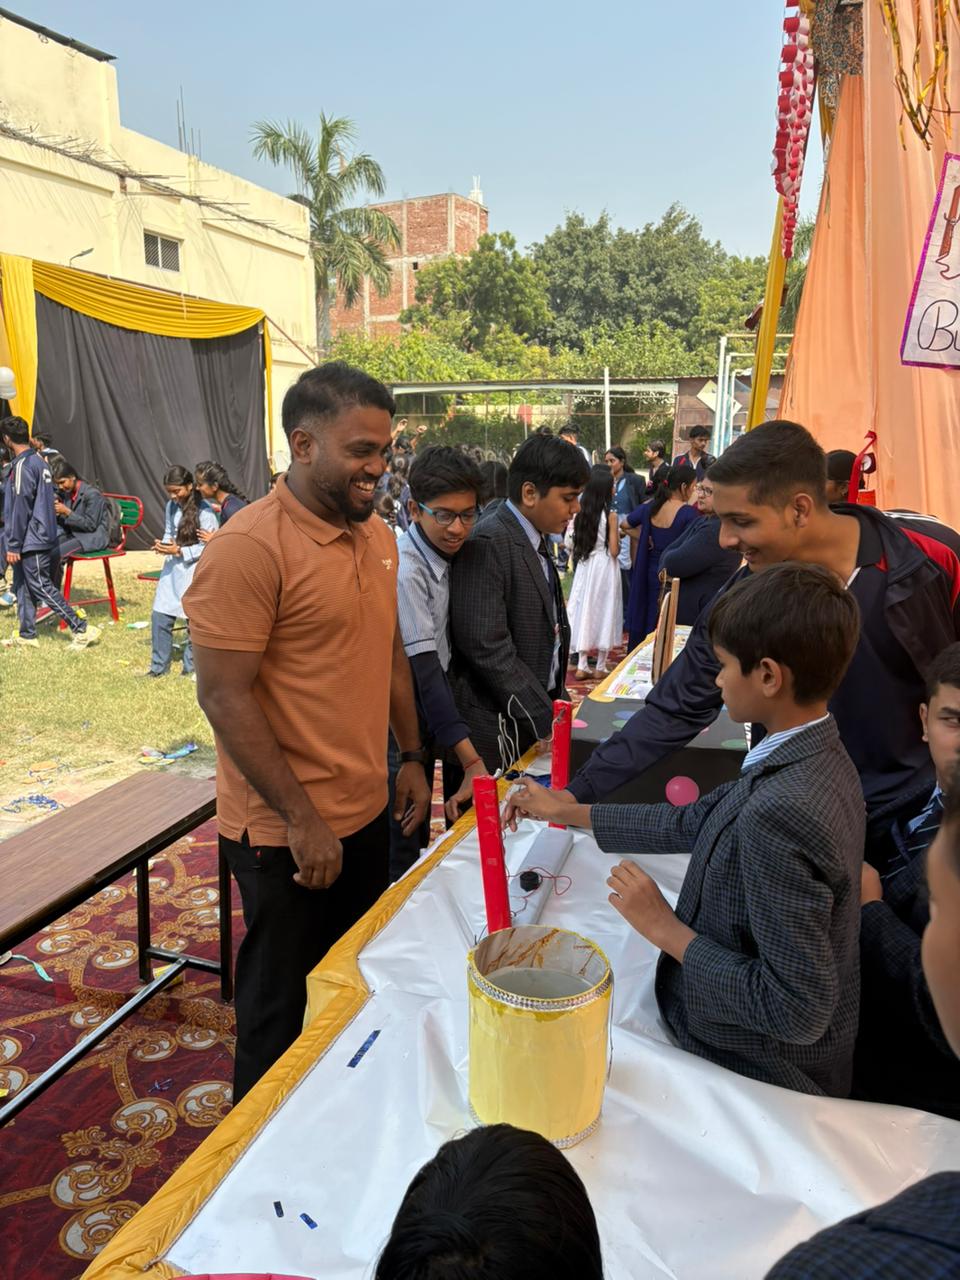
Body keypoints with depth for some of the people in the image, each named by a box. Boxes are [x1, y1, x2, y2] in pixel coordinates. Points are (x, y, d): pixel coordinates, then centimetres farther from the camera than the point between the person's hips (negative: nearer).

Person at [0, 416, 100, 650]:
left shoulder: (22, 466, -17)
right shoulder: (40, 461, 12)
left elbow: (20, 508, -19)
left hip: (33, 542, -10)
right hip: (42, 537, 10)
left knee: (42, 587, -6)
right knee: (23, 587, 14)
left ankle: (82, 629, -5)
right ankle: (27, 635, 20)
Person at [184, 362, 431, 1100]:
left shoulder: (378, 536, 6)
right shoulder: (249, 547, -18)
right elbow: (224, 696, -20)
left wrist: (411, 758, 12)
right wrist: (301, 819, -19)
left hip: (367, 811, 7)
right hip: (288, 831, -7)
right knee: (284, 1011, 12)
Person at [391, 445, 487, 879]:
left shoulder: (447, 554, 0)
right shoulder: (406, 570, -24)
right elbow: (422, 667, -29)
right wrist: (472, 760, -33)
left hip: (431, 715, 7)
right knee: (402, 859, 5)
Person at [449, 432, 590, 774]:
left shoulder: (535, 541, 11)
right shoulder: (488, 545, -18)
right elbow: (486, 646, -23)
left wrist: (556, 698, 9)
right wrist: (546, 719, -20)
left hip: (538, 712, 8)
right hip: (497, 728, -8)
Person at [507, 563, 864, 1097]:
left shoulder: (779, 816, -34)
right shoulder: (817, 755, -4)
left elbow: (797, 1012, -29)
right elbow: (693, 822, 7)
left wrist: (665, 927, -20)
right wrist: (566, 811, 13)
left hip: (757, 1079, -7)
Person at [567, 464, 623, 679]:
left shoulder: (581, 513, 1)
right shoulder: (610, 515, -14)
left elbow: (576, 542, 7)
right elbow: (614, 550, -14)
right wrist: (618, 539, 6)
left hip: (584, 566, 5)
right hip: (605, 568, -4)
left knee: (584, 609, 10)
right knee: (603, 611, 6)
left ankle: (581, 666, 10)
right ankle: (600, 667, 12)